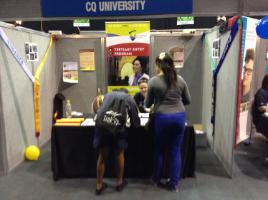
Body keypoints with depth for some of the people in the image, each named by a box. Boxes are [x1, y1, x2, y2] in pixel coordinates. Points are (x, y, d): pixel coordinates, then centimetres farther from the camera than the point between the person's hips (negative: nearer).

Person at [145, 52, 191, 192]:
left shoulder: (153, 81, -6)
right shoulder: (180, 80, 3)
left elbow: (147, 104, 3)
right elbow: (188, 101, 11)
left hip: (162, 118, -2)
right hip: (179, 117, 3)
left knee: (159, 150, 17)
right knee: (175, 151, 12)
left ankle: (156, 179, 33)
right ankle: (174, 183, 21)